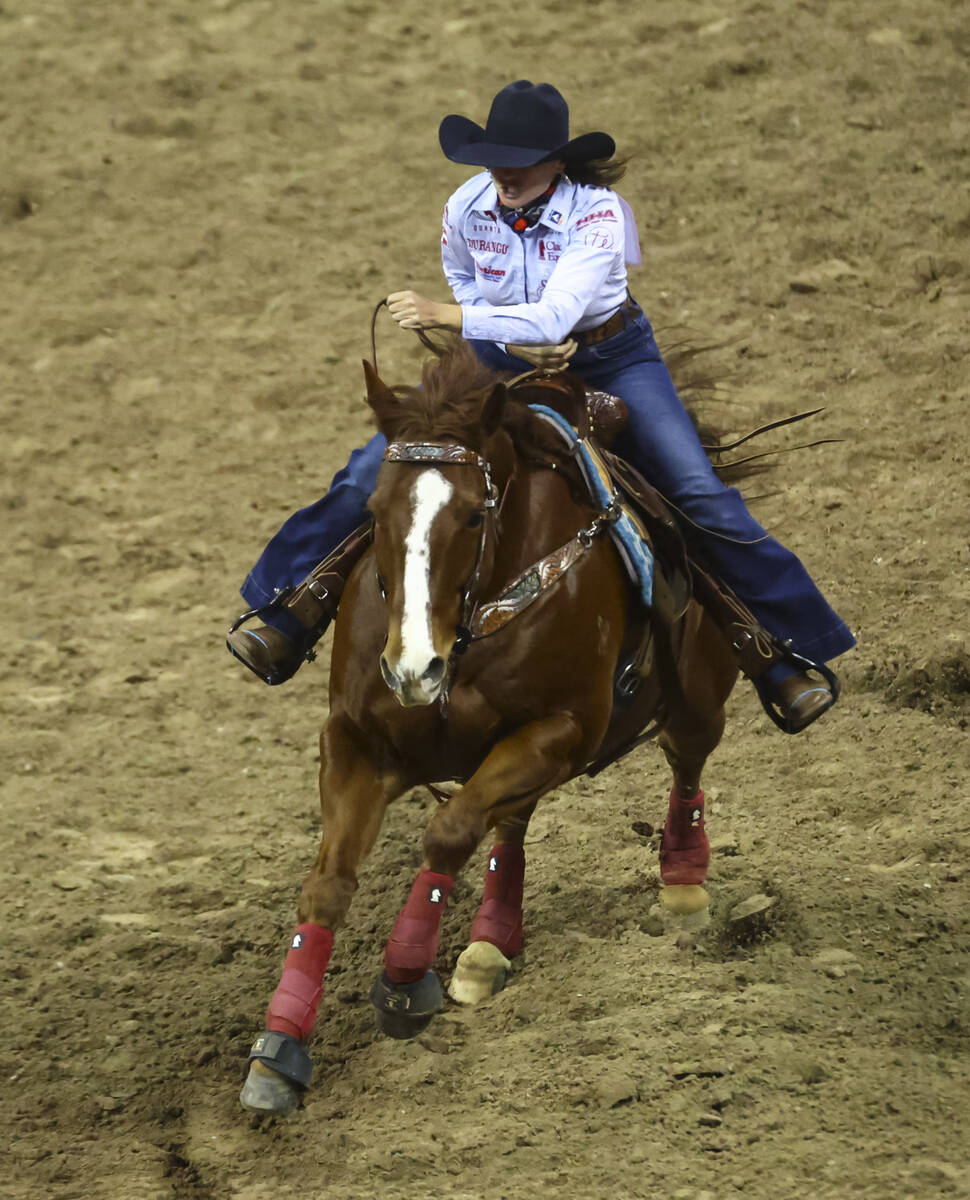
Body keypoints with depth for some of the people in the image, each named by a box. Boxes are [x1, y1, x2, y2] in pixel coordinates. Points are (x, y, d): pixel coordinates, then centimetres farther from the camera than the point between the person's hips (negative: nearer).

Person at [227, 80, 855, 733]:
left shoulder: (596, 213, -30)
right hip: (503, 360, 3)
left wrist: (446, 316, -48)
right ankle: (287, 623, 10)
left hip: (610, 360, -3)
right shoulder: (467, 208, -18)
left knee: (701, 499, -17)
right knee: (375, 473, -6)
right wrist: (514, 339, -17)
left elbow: (556, 316, -42)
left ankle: (791, 659, -5)